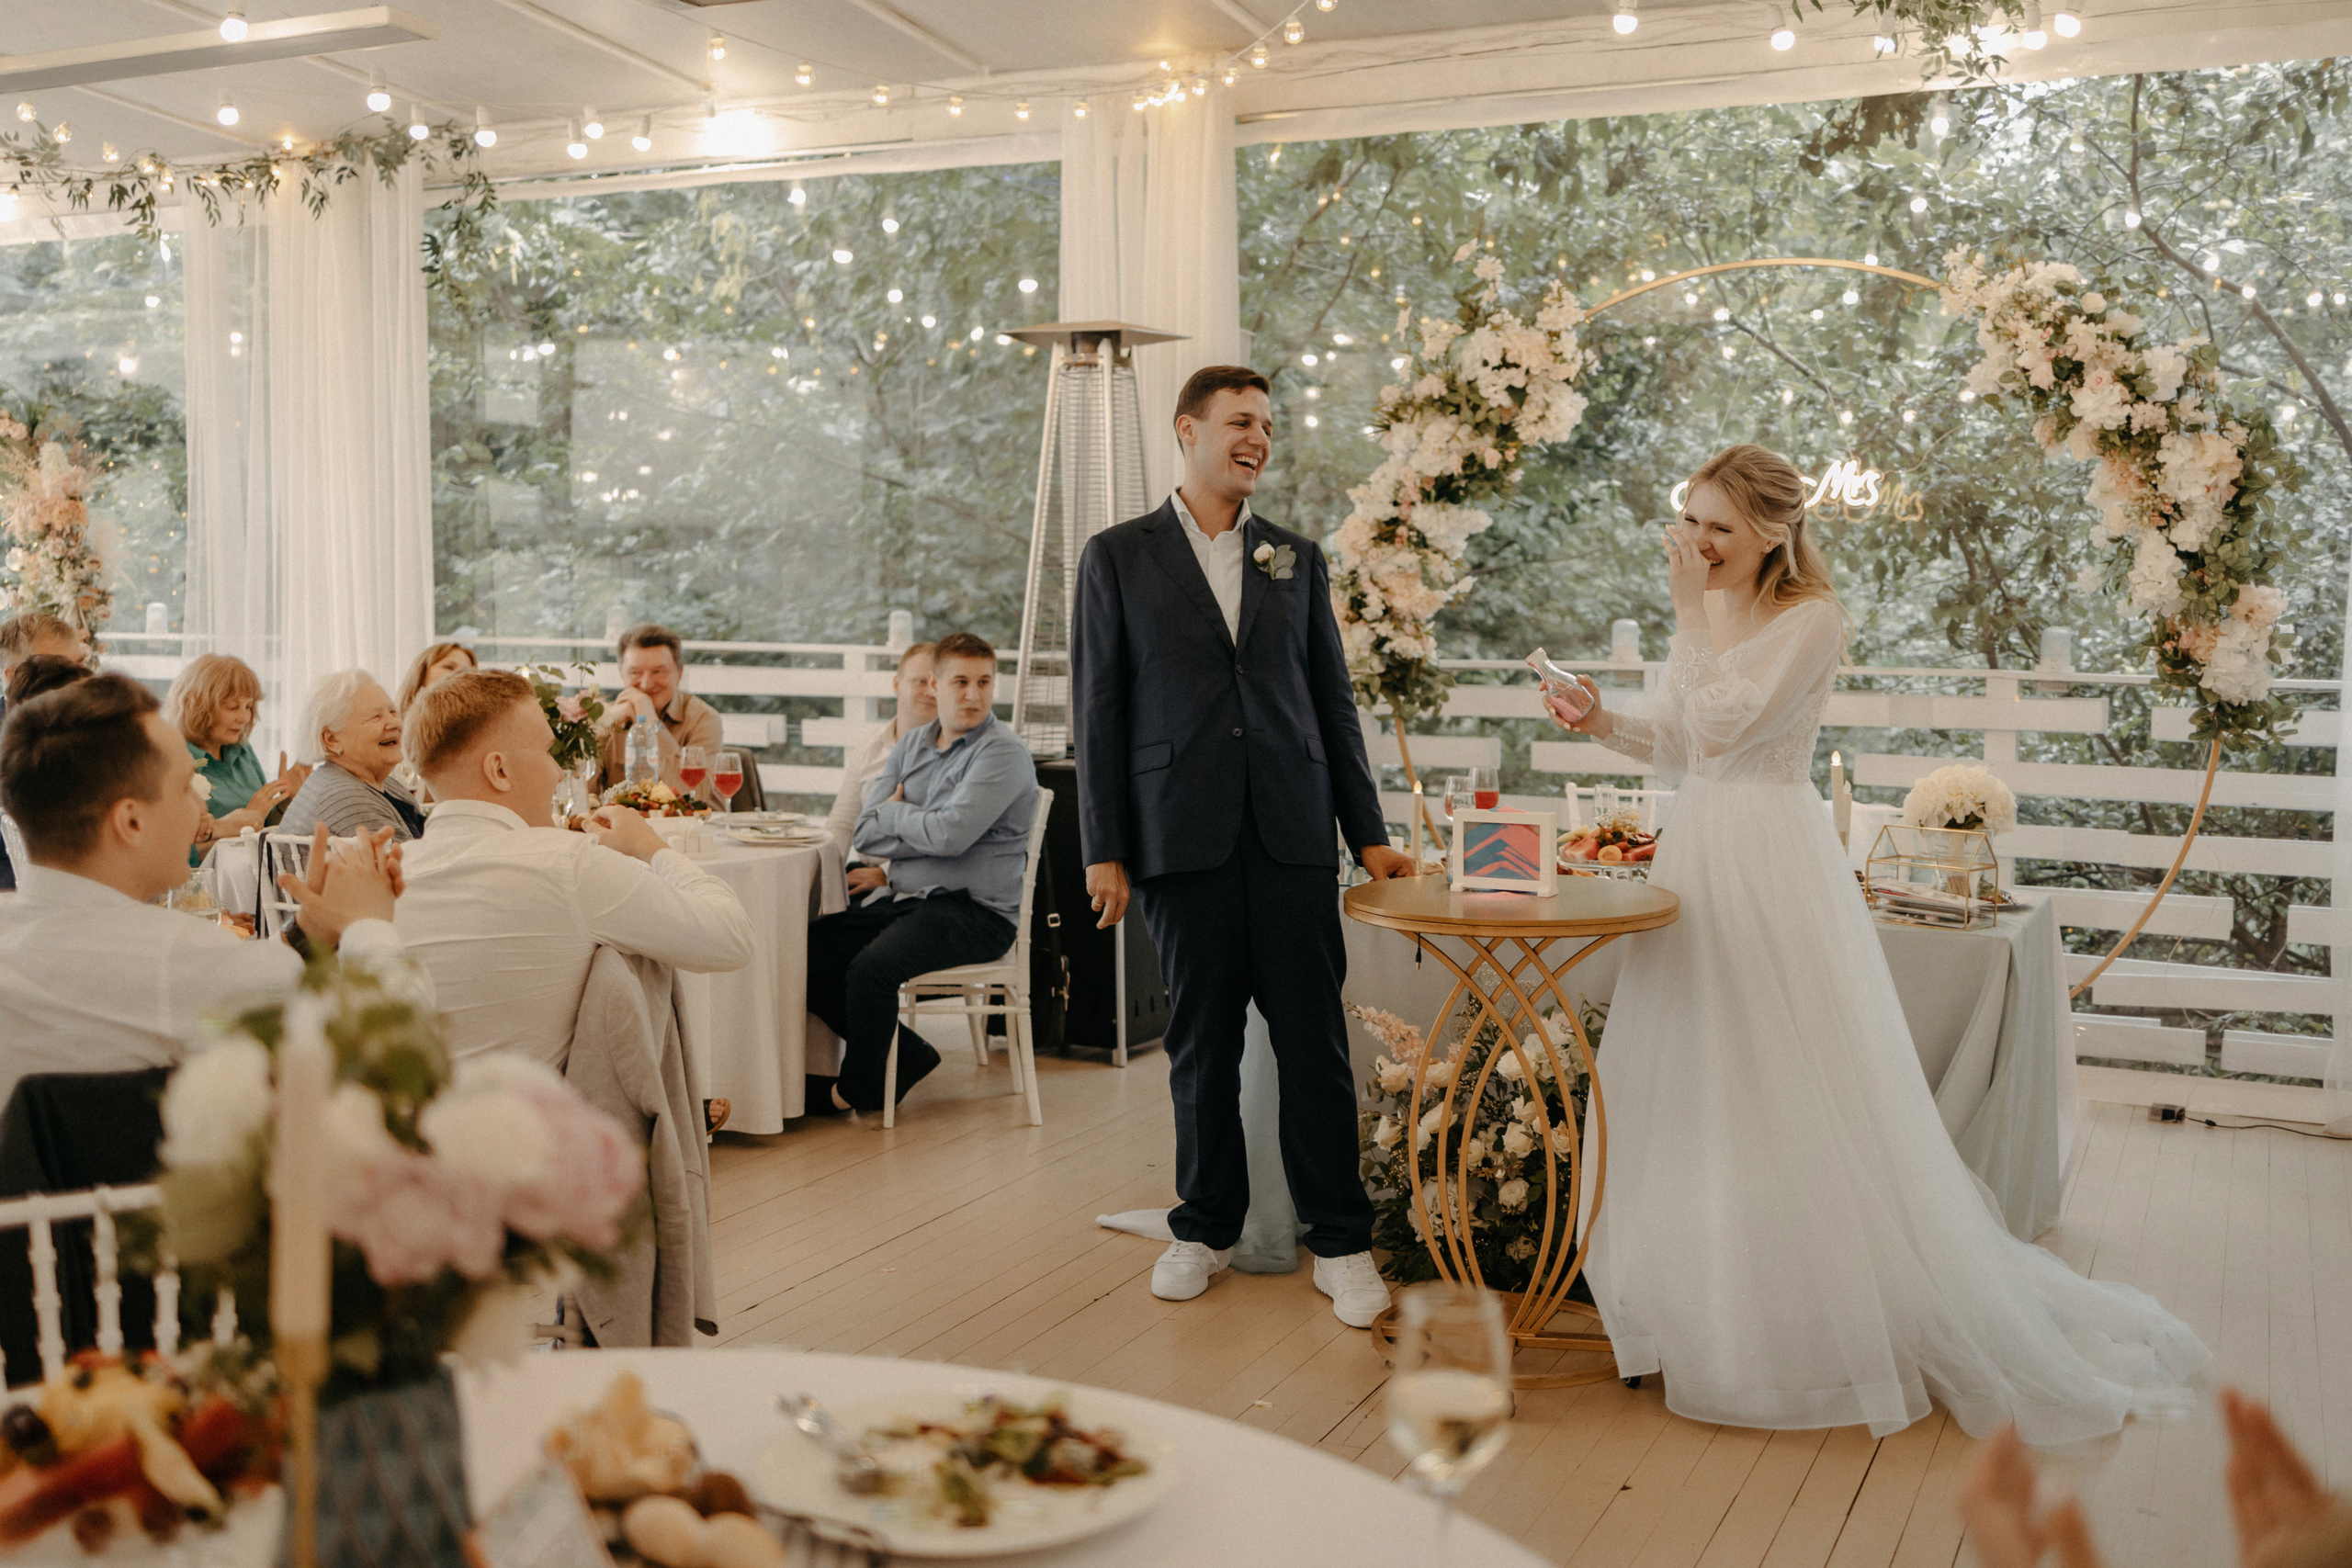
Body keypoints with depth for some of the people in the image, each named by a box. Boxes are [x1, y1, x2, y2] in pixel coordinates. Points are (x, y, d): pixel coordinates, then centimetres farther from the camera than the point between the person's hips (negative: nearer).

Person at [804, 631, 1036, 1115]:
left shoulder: (1003, 753, -10)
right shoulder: (911, 744, 12)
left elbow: (950, 835, -22)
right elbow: (864, 834, 5)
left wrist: (894, 811, -3)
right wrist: (927, 827, -10)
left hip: (974, 912, -8)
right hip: (902, 899, 8)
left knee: (871, 968, -29)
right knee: (807, 950, -5)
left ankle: (857, 1089, -2)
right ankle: (904, 1052, 8)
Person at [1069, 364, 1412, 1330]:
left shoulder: (1296, 557, 13)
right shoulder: (1118, 558, 5)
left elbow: (1332, 698, 14)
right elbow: (1097, 709, 3)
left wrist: (1368, 833, 9)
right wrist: (1103, 850, -3)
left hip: (1291, 833, 2)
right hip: (1182, 837, -1)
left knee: (1315, 1040, 1)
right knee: (1201, 1042, 6)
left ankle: (1339, 1242, 12)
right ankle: (1207, 1227, 23)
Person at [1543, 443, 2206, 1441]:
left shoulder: (1812, 619, -11)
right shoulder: (1708, 612, 11)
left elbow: (1724, 726, -21)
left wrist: (1695, 611, -17)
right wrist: (1601, 720, -2)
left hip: (1772, 866, -8)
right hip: (1697, 855, 8)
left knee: (1797, 1094, -3)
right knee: (1693, 1088, 11)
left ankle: (1852, 1322, 10)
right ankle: (1711, 1306, 25)